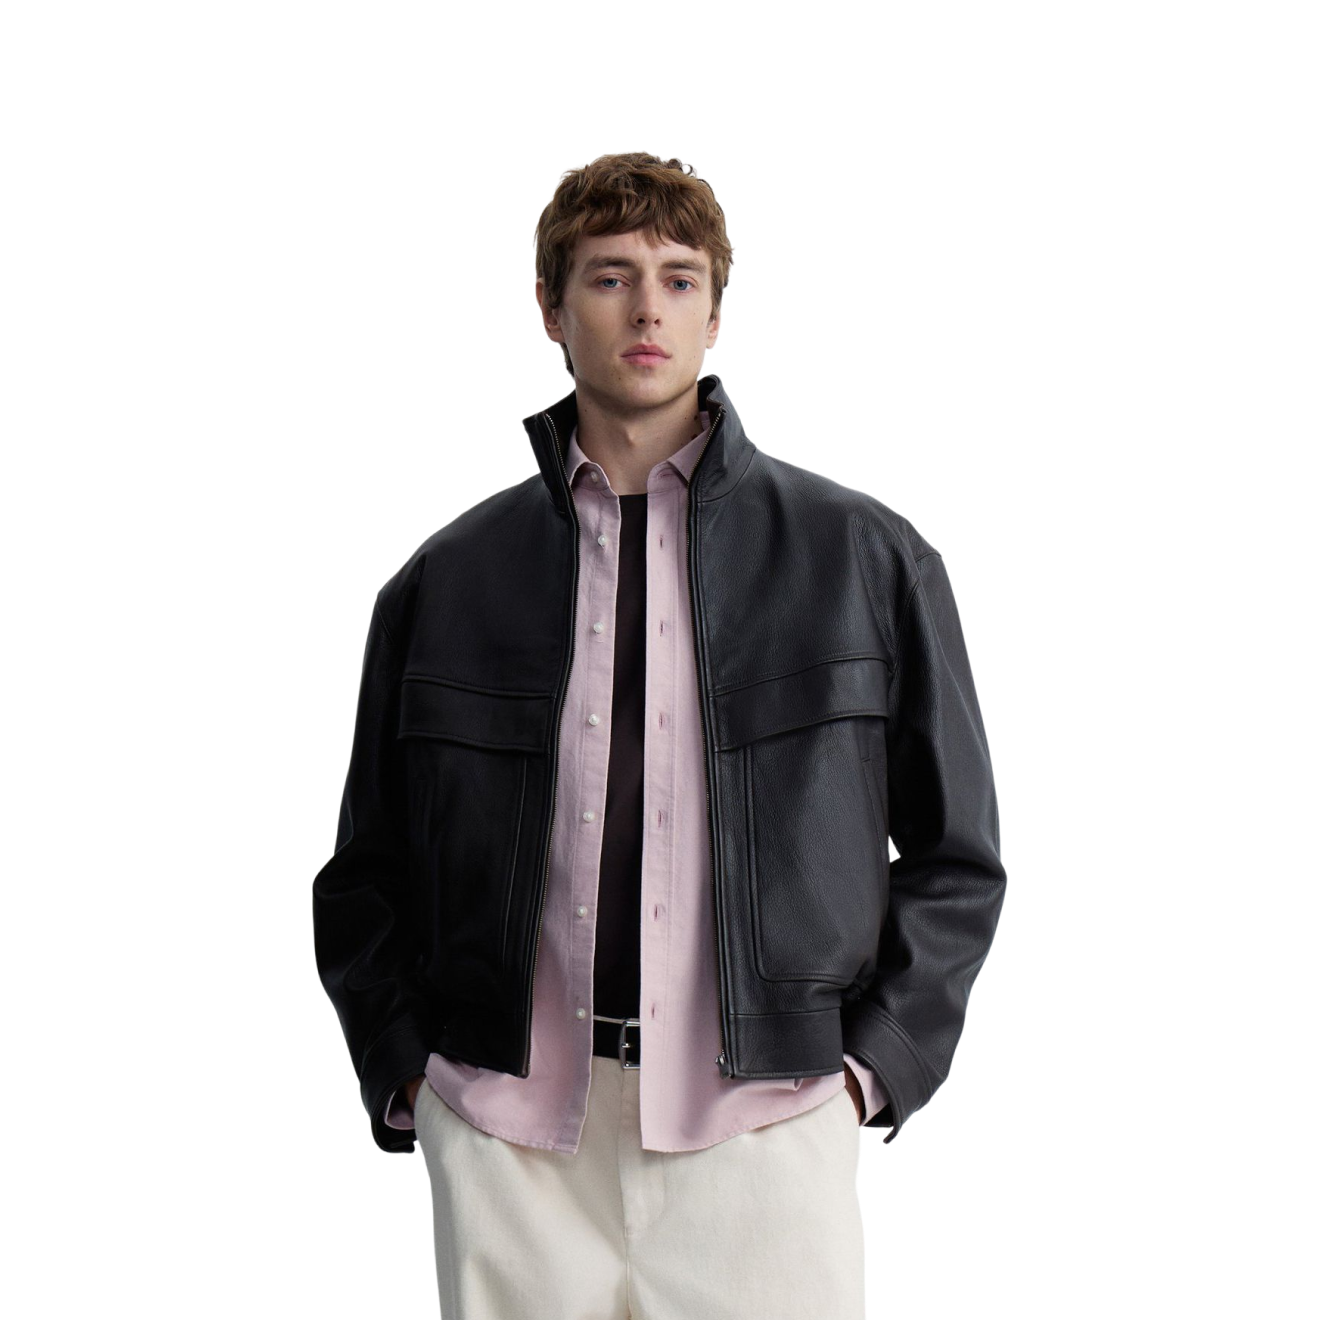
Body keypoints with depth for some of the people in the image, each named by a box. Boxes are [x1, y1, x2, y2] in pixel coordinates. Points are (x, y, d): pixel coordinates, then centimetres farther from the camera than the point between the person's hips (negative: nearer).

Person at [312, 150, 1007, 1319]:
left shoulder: (866, 556, 6)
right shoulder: (443, 583, 9)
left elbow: (954, 857, 8)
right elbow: (365, 873, 14)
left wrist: (871, 1067, -1)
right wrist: (403, 1075, 3)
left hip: (763, 1126, -1)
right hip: (508, 1143, 1)